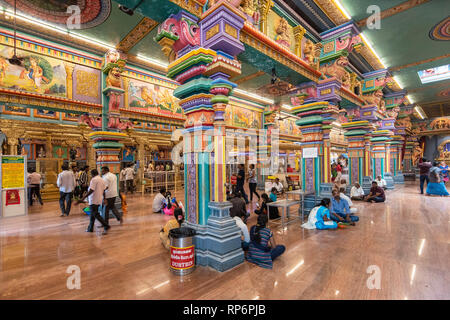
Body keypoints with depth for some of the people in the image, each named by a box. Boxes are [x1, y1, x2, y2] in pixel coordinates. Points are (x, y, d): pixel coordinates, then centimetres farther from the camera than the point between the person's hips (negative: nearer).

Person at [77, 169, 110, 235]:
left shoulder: (94, 179, -15)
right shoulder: (102, 180, 10)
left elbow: (91, 190, -23)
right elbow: (104, 190, 13)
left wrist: (83, 198, -25)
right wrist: (103, 198, 23)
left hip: (94, 200, -9)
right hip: (99, 200, 9)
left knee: (96, 215, -5)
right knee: (92, 214, 19)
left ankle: (106, 226, -11)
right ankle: (90, 228, 27)